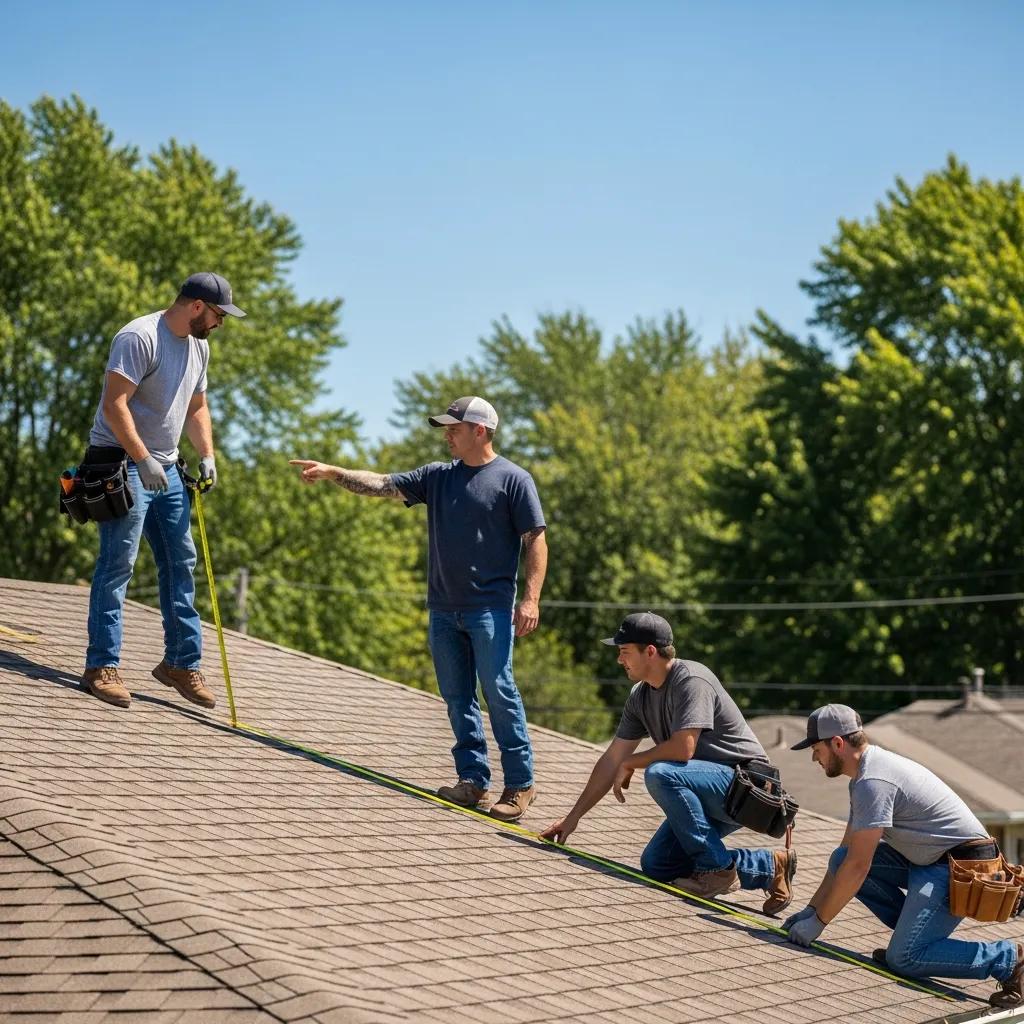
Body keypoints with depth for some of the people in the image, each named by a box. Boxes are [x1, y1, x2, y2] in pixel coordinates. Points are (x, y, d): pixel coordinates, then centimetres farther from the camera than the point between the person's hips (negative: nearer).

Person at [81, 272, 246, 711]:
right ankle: (102, 667, -8)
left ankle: (182, 662, 18)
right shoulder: (140, 337, -15)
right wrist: (143, 460, -26)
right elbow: (115, 404, -22)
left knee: (181, 563, 9)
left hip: (165, 470, 9)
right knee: (117, 564, -10)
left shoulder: (199, 346, 12)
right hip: (123, 463, -9)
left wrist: (206, 455, 8)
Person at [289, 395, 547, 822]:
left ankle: (520, 784, -4)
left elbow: (535, 541, -6)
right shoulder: (437, 477, 14)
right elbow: (382, 484, 10)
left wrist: (531, 598, -14)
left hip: (491, 608, -6)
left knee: (498, 691, -9)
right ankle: (474, 780, 10)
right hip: (443, 607, 6)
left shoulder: (513, 479, -3)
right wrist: (334, 473, -2)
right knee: (457, 697, 6)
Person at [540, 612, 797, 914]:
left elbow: (682, 748, -31)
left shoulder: (691, 680, -20)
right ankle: (769, 867, 6)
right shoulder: (640, 696, 8)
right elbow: (612, 759, 12)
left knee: (659, 774, -31)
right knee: (655, 866, 1)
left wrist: (630, 763, -14)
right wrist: (573, 817, 11)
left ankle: (717, 868, -19)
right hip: (711, 797, 10)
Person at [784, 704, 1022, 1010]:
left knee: (904, 958, -18)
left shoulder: (873, 783, -20)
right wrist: (811, 909, 15)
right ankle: (912, 931, 7)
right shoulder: (867, 773, 12)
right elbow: (847, 853, 19)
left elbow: (857, 868, -20)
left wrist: (818, 921, -10)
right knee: (841, 859, 3)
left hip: (961, 865, -10)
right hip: (930, 859, 10)